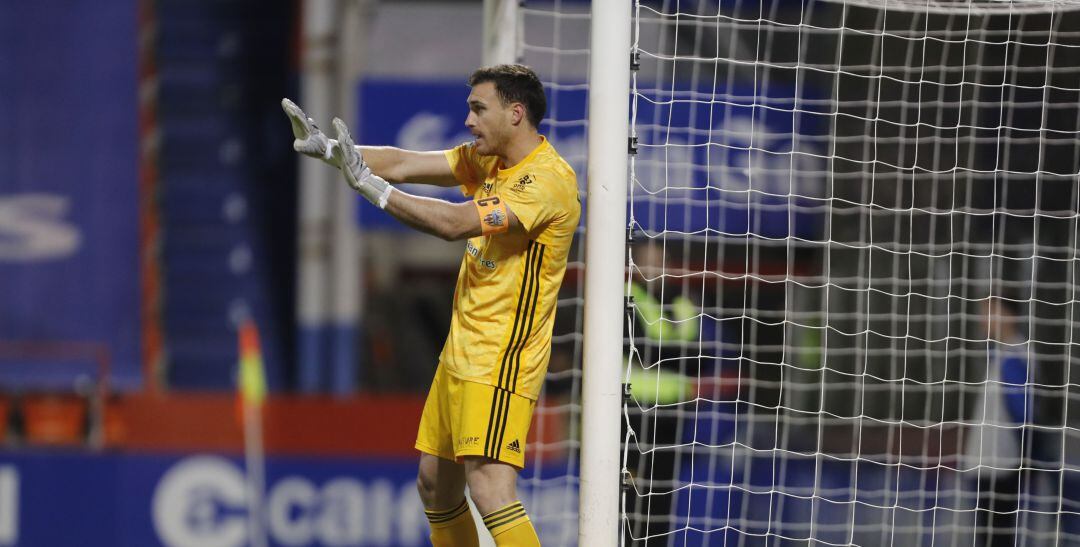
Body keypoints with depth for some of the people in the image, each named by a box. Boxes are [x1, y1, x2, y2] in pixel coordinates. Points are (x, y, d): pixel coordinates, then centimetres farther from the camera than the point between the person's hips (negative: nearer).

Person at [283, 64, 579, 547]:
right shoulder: (485, 159, 9)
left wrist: (369, 184, -26)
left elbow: (455, 223, -27)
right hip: (459, 355, 9)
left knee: (490, 489, -22)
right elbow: (405, 165, 7)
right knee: (435, 485, 14)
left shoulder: (549, 180, -19)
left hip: (502, 362, -9)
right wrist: (326, 149, -5)